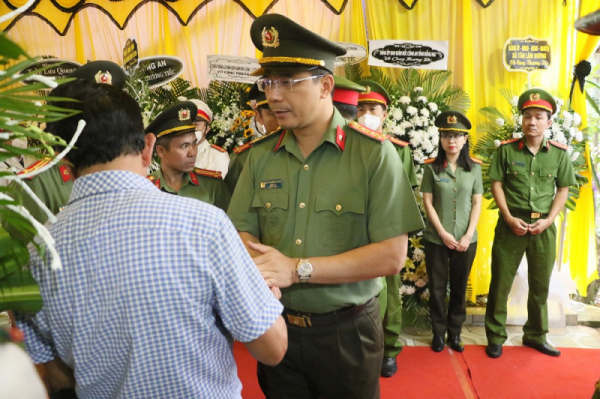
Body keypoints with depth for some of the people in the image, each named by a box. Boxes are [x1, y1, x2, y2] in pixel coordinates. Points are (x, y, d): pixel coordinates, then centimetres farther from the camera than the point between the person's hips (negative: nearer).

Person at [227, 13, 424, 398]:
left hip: (348, 333, -3)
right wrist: (261, 266, -22)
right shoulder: (260, 156, 0)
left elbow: (391, 255, -18)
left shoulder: (374, 153, -14)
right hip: (275, 326, 3)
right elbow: (243, 232, 1)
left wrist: (296, 269, -23)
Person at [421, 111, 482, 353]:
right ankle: (438, 333, 22)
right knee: (437, 287, 7)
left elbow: (477, 203, 1)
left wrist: (468, 235, -9)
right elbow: (427, 202, -4)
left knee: (459, 287, 11)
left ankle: (455, 333, 26)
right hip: (436, 239, -1)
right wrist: (442, 233, -12)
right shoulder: (432, 167, -1)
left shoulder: (474, 168, 3)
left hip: (466, 240, 1)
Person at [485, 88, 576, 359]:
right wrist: (509, 218, -11)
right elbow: (496, 185, -2)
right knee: (501, 282, 4)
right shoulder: (506, 150, -4)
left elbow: (563, 190, 5)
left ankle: (535, 335, 31)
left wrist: (549, 219, -8)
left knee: (540, 284, 13)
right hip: (511, 224, -2)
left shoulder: (559, 153, 1)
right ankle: (495, 337, 18)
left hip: (544, 227, 2)